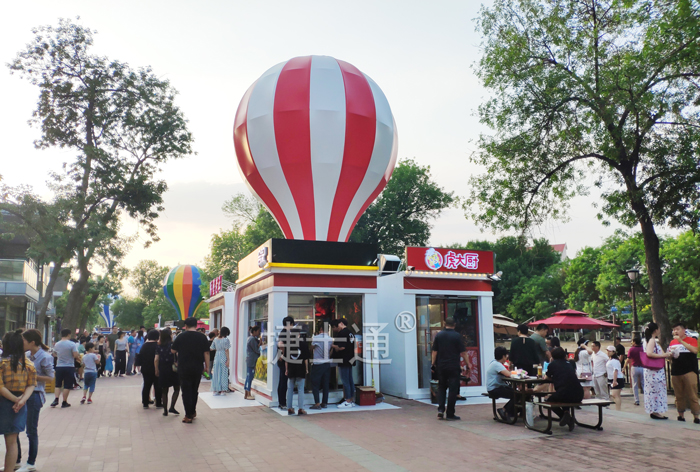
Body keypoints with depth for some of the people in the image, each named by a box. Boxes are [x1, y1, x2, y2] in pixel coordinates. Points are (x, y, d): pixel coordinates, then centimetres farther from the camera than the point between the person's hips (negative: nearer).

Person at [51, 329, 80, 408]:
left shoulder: (57, 344, 3)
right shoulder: (72, 344, -12)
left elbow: (55, 354, 15)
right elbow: (75, 355, -17)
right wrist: (79, 358, 3)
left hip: (59, 366, 4)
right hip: (69, 366, -4)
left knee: (58, 384, 16)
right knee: (67, 386, 4)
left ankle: (56, 399, 1)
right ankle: (64, 402, 9)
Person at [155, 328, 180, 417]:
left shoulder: (159, 346, 3)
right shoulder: (173, 344, -7)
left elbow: (156, 360, -1)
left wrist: (156, 370, 8)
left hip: (162, 370, 3)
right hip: (173, 369, -3)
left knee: (164, 391, 12)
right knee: (176, 389, 10)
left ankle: (165, 410, 13)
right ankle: (172, 407, -3)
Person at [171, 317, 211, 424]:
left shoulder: (181, 336, -4)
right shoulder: (202, 337, -1)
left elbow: (173, 351, 3)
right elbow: (206, 353, -2)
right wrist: (207, 366, 6)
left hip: (184, 368, -2)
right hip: (197, 369, 2)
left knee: (186, 391, 2)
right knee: (194, 390, 17)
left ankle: (188, 416, 1)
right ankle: (193, 412, 28)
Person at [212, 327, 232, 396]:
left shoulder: (216, 339, 6)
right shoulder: (226, 340, -8)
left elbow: (211, 349, 9)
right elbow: (226, 350, -11)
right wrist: (228, 360, -9)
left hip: (216, 357, 5)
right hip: (223, 358, -4)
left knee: (216, 373, 10)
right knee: (223, 374, 3)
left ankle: (215, 390, 14)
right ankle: (223, 390, 5)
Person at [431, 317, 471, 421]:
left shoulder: (439, 335, 3)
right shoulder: (456, 336, -6)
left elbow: (434, 351, 3)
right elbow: (463, 352, -6)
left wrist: (433, 364, 10)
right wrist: (468, 365, 1)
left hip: (441, 366, 3)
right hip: (454, 367, -3)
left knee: (441, 387, 17)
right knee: (453, 389, 2)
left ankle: (440, 409, 4)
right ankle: (450, 414, 5)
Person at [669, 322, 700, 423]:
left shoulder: (691, 340, 2)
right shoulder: (672, 342, 15)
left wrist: (681, 341, -19)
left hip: (689, 372, -4)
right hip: (675, 372, 5)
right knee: (679, 396, 8)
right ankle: (681, 415, 14)